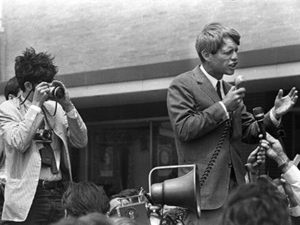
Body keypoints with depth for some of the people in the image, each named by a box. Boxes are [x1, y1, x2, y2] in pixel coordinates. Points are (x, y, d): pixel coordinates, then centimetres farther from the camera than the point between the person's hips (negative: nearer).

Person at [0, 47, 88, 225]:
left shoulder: (56, 108, 14)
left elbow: (81, 142, 8)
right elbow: (19, 143, -16)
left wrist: (68, 106, -1)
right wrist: (36, 105, -11)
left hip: (61, 194, 4)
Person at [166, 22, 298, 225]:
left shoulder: (230, 89, 19)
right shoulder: (182, 85, -3)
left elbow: (250, 133, 18)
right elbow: (183, 129, -15)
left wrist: (273, 115, 1)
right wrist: (223, 107, -14)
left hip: (235, 185, 6)